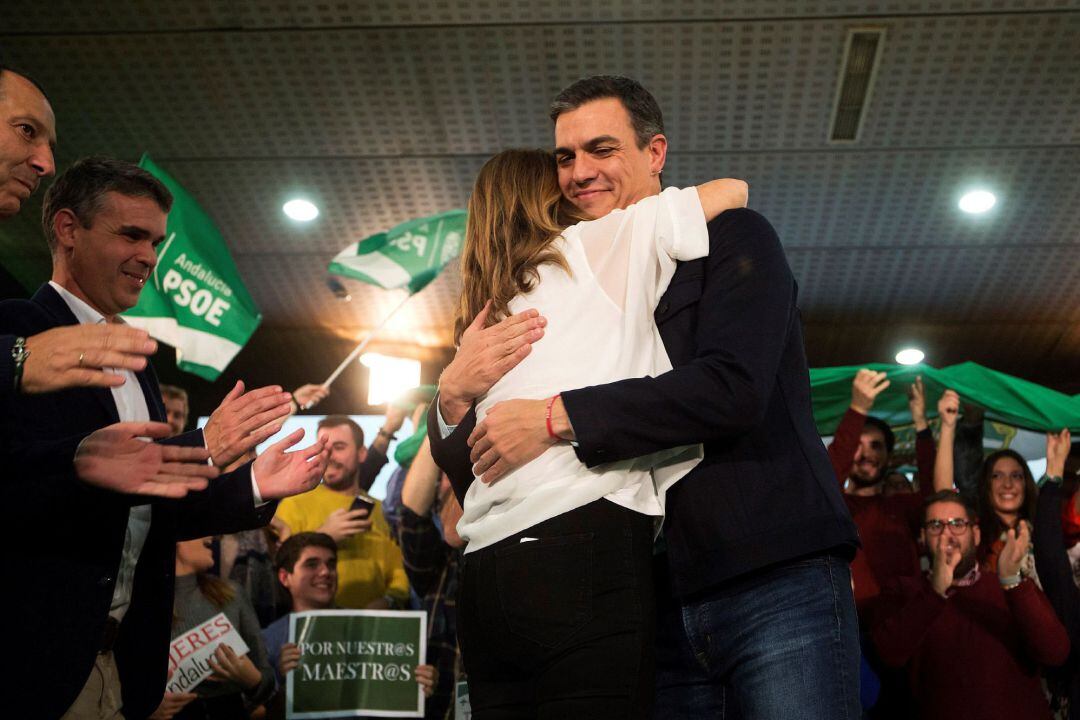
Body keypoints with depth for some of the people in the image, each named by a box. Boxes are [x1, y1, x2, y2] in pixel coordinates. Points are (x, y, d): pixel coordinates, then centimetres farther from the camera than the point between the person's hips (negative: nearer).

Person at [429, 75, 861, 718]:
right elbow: (476, 475, 15)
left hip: (775, 581, -4)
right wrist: (454, 397, -8)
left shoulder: (732, 239, 4)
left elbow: (734, 387, -15)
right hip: (655, 605, 4)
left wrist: (556, 419, -17)